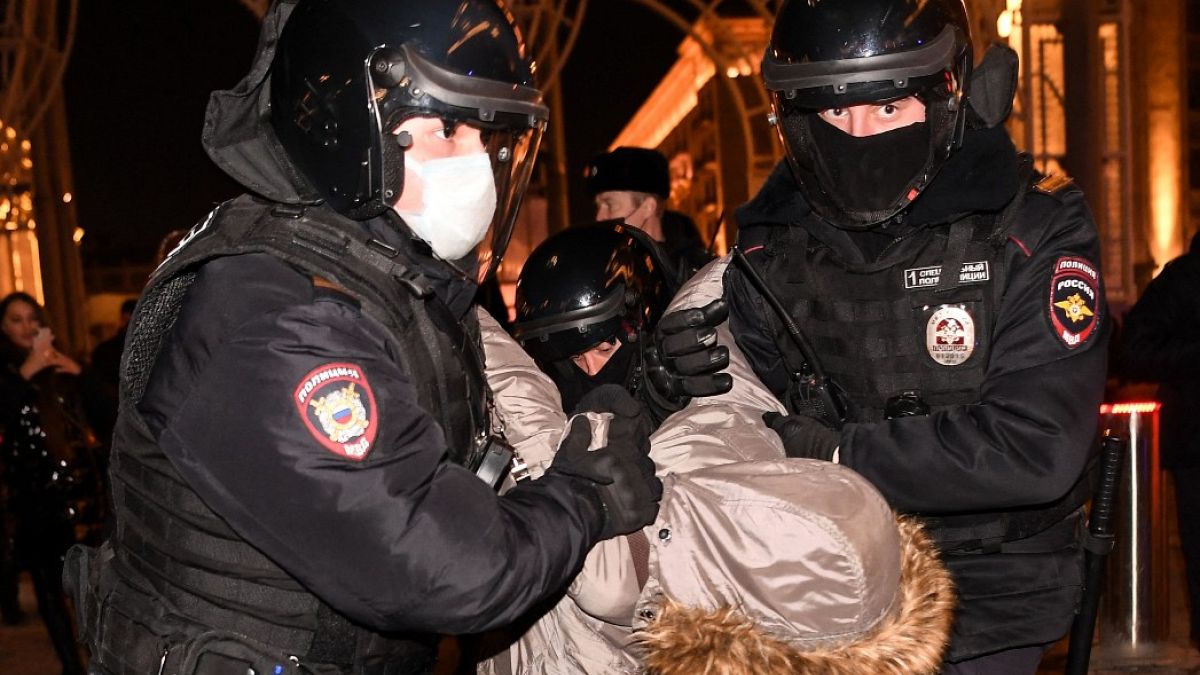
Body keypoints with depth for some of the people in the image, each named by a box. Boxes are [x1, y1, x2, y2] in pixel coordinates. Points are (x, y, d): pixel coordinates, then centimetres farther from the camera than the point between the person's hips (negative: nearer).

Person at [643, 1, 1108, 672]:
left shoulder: (1034, 229, -15)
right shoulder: (772, 244, -3)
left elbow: (1037, 448, -25)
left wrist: (841, 453, -21)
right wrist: (680, 378, -15)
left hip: (983, 599, -3)